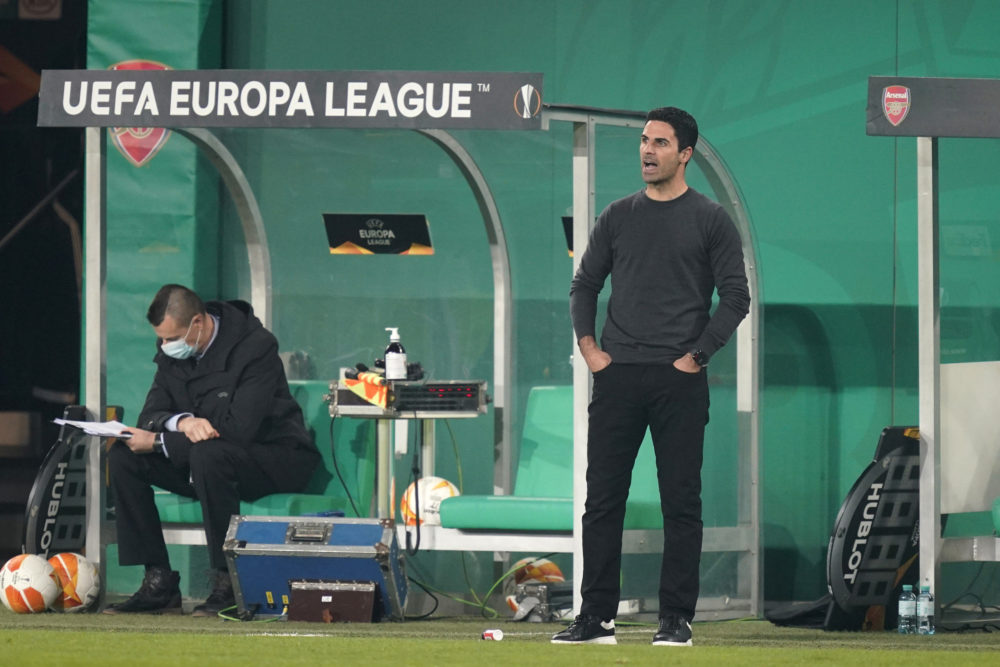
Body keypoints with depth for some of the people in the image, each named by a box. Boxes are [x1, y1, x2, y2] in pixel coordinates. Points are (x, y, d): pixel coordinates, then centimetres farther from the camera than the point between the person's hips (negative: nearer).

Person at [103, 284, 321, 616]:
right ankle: (159, 582, -13)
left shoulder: (255, 346, -21)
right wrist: (182, 422, -28)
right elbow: (150, 417, -2)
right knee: (123, 457, -11)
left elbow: (238, 429, -28)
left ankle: (229, 584, -29)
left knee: (207, 456, -38)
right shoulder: (172, 351, 2)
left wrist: (158, 443, -28)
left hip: (275, 457, -7)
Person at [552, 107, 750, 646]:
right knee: (602, 499, 2)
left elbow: (735, 297, -2)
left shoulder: (709, 219, 1)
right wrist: (588, 347, 3)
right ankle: (597, 617, 6)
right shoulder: (618, 217, 12)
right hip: (617, 378, 3)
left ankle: (676, 619, 3)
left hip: (679, 380, -3)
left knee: (681, 504, -2)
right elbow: (585, 284, 16)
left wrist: (696, 356, -8)